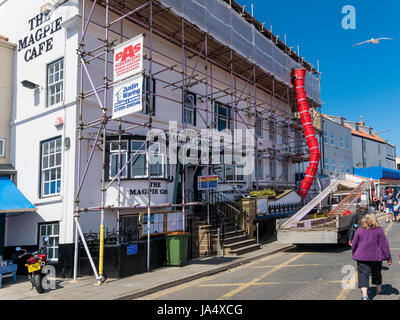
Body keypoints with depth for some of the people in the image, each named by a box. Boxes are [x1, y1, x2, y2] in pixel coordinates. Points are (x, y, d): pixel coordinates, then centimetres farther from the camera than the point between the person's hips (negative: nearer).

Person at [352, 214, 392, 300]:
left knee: (363, 275, -2)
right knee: (377, 273, 23)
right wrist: (388, 258, 2)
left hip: (362, 257, -1)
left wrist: (354, 254, 21)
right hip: (376, 257, 1)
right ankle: (379, 290, 43)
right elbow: (384, 245, -4)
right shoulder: (379, 230, -4)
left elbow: (354, 245, 4)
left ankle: (365, 295, -17)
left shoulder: (359, 230, -2)